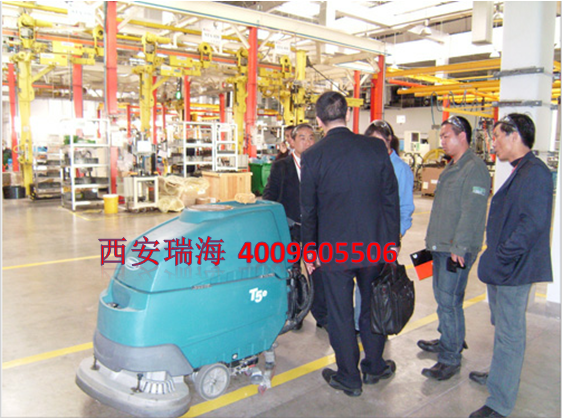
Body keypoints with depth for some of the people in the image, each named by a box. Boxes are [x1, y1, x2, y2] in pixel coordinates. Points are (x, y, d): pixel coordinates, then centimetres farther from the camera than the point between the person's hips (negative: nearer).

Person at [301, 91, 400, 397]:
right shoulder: (376, 148, -4)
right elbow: (391, 198, 1)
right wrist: (392, 240, 12)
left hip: (334, 249, -2)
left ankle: (349, 378, 26)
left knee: (340, 315, 12)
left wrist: (309, 251, 8)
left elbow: (309, 210, -4)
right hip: (374, 245, 3)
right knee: (372, 308, 20)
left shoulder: (312, 156, -10)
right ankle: (374, 367, 38)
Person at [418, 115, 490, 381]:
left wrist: (459, 247, -22)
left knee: (449, 302, -5)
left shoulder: (474, 169, -14)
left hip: (457, 250, -9)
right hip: (441, 247, 10)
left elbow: (472, 212, -20)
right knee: (443, 298, 18)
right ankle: (448, 341, 34)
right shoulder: (451, 167, 17)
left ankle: (451, 358, 5)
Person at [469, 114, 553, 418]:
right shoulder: (519, 172, 13)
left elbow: (533, 223, -26)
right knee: (503, 327, 24)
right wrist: (495, 258, 15)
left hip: (513, 270, -10)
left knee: (509, 334, -2)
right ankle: (499, 375, 42)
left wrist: (502, 257, -21)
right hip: (502, 267, 10)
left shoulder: (534, 172, -18)